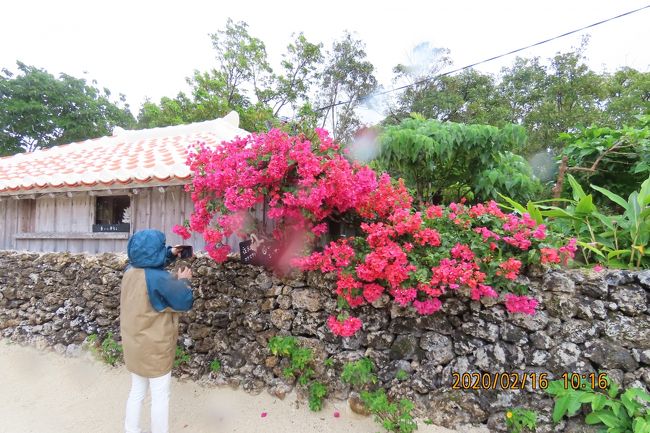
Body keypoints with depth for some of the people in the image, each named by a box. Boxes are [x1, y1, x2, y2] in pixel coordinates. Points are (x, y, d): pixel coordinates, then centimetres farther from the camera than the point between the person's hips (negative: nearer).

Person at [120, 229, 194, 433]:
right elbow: (185, 301, -18)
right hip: (155, 347, -8)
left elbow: (150, 263, 19)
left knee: (137, 391, 23)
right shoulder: (159, 278, -27)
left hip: (134, 344, 8)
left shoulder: (130, 271, -4)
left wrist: (171, 253, 8)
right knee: (160, 396, 8)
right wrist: (183, 281, -4)